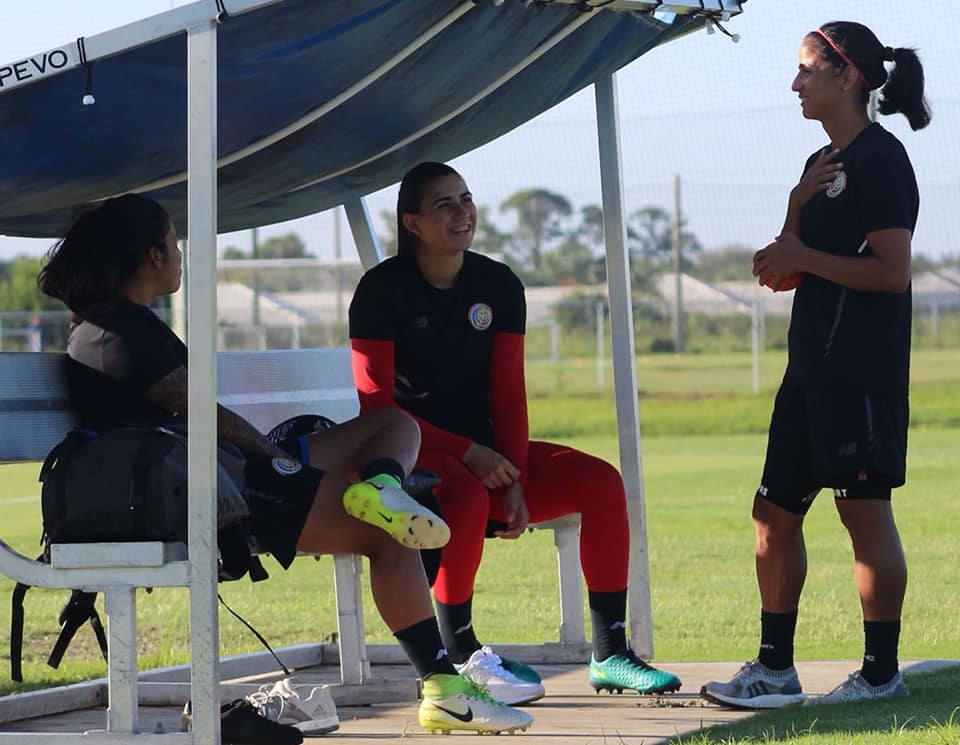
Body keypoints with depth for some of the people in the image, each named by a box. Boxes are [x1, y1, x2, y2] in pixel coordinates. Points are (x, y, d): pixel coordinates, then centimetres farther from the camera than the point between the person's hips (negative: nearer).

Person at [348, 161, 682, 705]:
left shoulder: (498, 285, 6)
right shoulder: (384, 290, -9)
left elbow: (508, 394, 3)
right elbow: (376, 406, -13)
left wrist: (512, 479, -13)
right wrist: (467, 454, -20)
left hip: (485, 452, 6)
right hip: (413, 453, -6)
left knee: (600, 480, -15)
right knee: (468, 495, -39)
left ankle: (611, 654, -13)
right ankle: (461, 655, -25)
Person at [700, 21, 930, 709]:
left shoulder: (881, 159, -10)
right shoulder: (822, 164, 18)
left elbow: (892, 270, -18)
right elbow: (780, 274, 16)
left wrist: (803, 257, -14)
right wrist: (798, 207, 0)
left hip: (863, 366, -10)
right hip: (814, 366, 10)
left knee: (865, 509, -7)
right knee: (775, 513, 10)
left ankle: (882, 672, -2)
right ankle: (776, 670, 15)